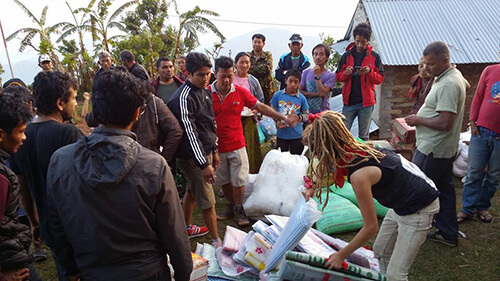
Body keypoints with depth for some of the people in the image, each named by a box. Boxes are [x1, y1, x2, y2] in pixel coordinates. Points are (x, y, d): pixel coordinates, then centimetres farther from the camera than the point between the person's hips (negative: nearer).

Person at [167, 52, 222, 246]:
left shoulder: (205, 92, 8)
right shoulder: (183, 98, -21)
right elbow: (189, 133, -24)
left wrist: (214, 150, 18)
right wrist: (204, 164, -25)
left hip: (205, 151, 9)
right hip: (192, 156, -9)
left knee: (192, 191, 23)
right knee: (207, 201, 0)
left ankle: (186, 228, 41)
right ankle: (216, 241, 15)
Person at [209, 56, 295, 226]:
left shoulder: (240, 92, -3)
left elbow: (261, 107, 4)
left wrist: (283, 118, 2)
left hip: (237, 145, 0)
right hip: (216, 148, 0)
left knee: (238, 180, 6)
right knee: (224, 181, 16)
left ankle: (239, 210, 25)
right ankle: (230, 207, 38)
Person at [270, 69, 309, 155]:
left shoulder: (301, 98, -4)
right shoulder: (277, 95, -4)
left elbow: (306, 115, 1)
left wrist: (298, 117, -19)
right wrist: (277, 122, -14)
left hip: (297, 135, 0)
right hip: (281, 134, 0)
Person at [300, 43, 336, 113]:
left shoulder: (330, 75, -2)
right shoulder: (306, 72, 8)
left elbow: (322, 93, -15)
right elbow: (300, 91, 1)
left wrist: (317, 76, -11)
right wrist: (316, 94, -9)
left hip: (323, 113, -2)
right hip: (307, 112, 2)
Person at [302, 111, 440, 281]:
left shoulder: (359, 174, -32)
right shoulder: (354, 150, -10)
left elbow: (371, 227, -22)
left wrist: (341, 255, -11)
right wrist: (312, 187, 16)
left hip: (418, 209, -9)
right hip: (403, 202, 9)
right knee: (381, 251, 20)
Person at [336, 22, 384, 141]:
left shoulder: (374, 56, 4)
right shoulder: (347, 55, 6)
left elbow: (380, 79, 4)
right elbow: (338, 76, 7)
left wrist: (370, 72, -16)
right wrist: (346, 73, -15)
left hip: (366, 101, 0)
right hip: (349, 101, 1)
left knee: (364, 135, 9)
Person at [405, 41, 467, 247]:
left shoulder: (447, 85, -24)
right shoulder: (456, 75, 9)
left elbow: (445, 123, -30)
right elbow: (466, 85, 33)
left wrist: (418, 120, -14)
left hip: (432, 150, -11)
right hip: (445, 148, 11)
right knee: (445, 188, 17)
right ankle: (448, 233, 30)